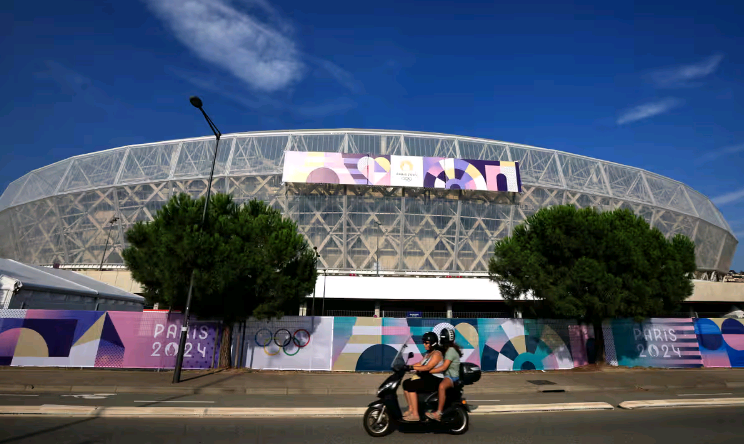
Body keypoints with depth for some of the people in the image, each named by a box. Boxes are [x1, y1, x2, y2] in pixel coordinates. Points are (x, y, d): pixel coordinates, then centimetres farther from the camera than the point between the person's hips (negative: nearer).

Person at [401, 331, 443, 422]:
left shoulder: (437, 354, -11)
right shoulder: (428, 353, 19)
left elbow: (428, 367, -23)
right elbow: (420, 364, 14)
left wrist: (412, 367, -27)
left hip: (434, 380, -9)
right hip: (426, 378, 9)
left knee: (411, 386, -23)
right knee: (406, 383, -4)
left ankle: (415, 414, -20)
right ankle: (411, 409, 1)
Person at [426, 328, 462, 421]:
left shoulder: (451, 350, -16)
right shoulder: (447, 349, 14)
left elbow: (444, 367, -25)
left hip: (452, 376, -10)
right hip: (446, 375, 11)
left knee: (441, 386, -38)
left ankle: (438, 413, -36)